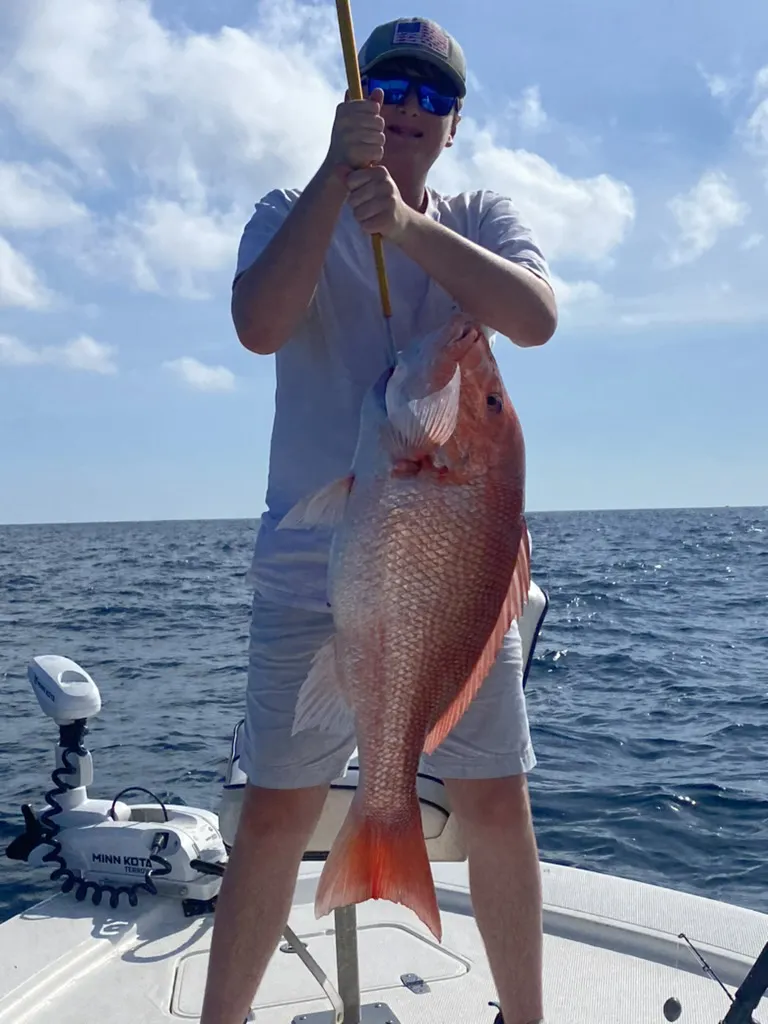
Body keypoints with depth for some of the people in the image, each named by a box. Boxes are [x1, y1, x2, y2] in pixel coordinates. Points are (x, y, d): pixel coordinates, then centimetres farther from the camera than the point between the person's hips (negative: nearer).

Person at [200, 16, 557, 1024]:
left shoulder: (481, 219, 12)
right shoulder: (292, 213, 8)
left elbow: (536, 318, -10)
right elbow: (260, 324, -14)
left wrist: (408, 223, -20)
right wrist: (338, 172, -17)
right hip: (314, 563, -1)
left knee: (498, 805, 8)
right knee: (277, 814, 4)